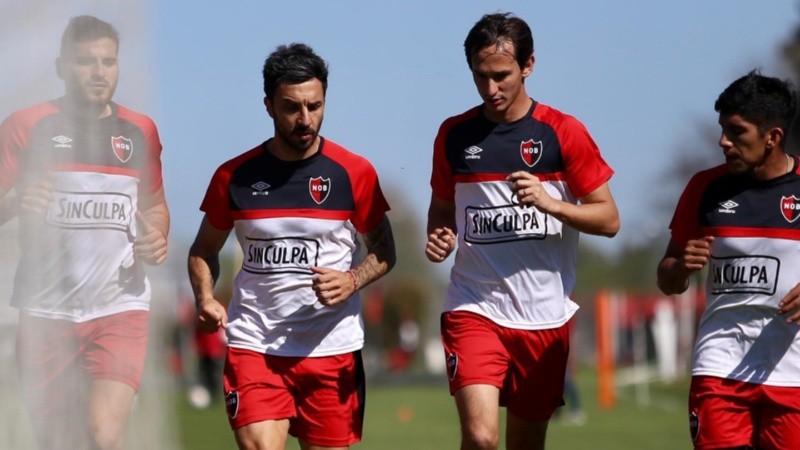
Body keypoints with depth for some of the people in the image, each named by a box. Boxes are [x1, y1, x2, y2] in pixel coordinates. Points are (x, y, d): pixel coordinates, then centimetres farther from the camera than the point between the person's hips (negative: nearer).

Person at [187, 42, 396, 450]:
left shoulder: (353, 173, -1)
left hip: (332, 349, 0)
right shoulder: (235, 176, 2)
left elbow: (384, 251, 8)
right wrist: (205, 300, -5)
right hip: (253, 345, 0)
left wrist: (352, 281, -13)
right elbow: (204, 251, 15)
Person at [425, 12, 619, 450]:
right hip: (474, 310, 0)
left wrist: (550, 203, -17)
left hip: (544, 316, 0)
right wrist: (439, 237, -3)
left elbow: (609, 219, 0)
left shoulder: (563, 133, -1)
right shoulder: (454, 134, 5)